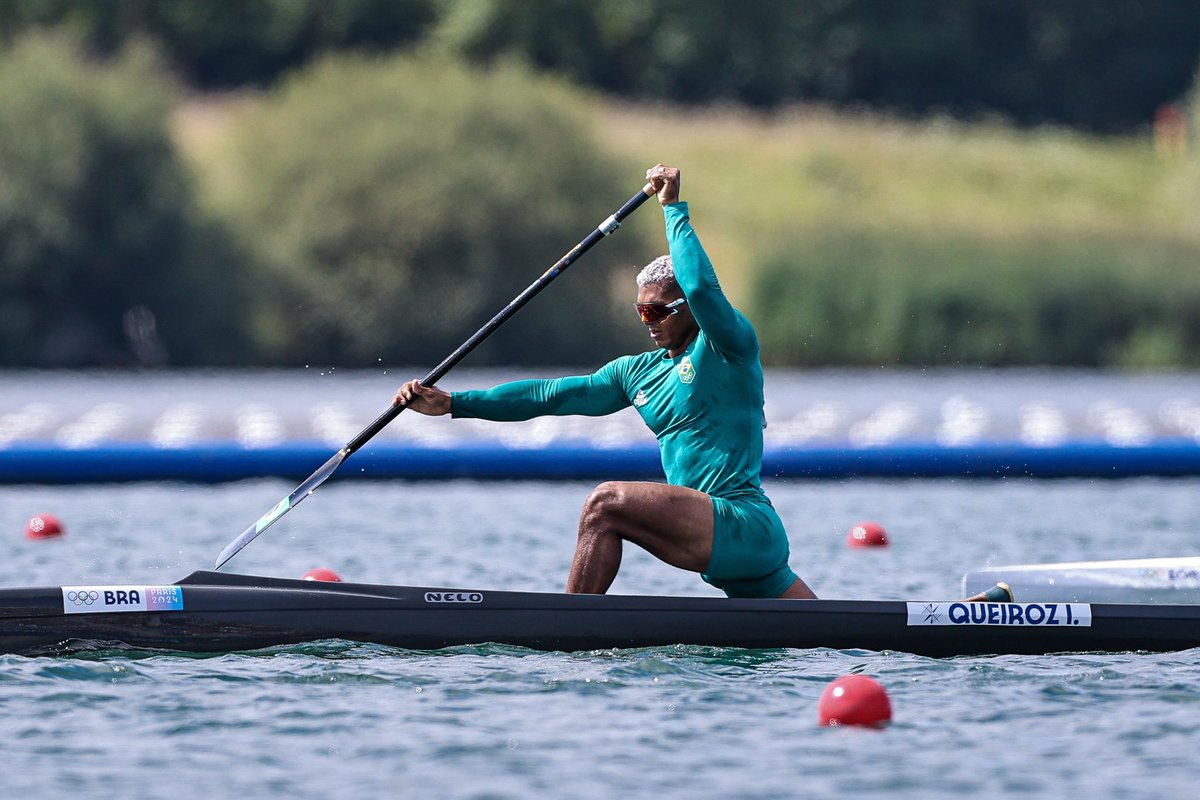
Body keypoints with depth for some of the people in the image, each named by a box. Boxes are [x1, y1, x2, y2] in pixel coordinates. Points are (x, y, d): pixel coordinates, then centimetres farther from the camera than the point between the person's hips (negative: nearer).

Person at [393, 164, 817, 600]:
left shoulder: (729, 345, -2)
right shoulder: (638, 373, 19)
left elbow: (701, 287, -24)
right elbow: (549, 395, 16)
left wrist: (674, 208, -14)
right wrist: (451, 403, 10)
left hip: (747, 525, -9)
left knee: (607, 502, -20)